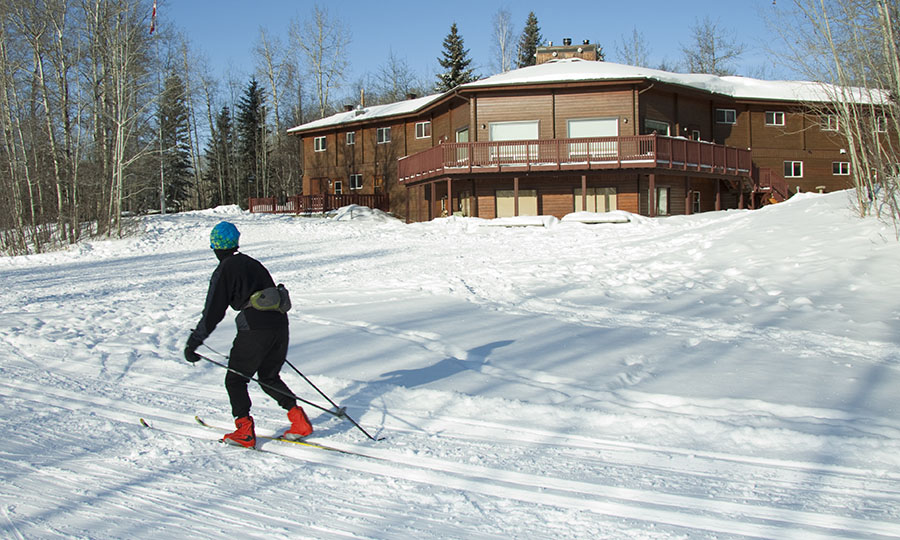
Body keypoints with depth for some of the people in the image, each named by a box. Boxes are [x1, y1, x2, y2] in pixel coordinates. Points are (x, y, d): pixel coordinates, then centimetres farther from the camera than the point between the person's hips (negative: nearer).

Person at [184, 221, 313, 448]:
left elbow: (213, 312, -7)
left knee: (235, 380, 10)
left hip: (254, 330, -7)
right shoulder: (253, 263, 19)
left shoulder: (223, 272, -3)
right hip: (279, 324, 7)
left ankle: (245, 432, 5)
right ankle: (299, 419, 7)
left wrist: (193, 342, -1)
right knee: (269, 378, 21)